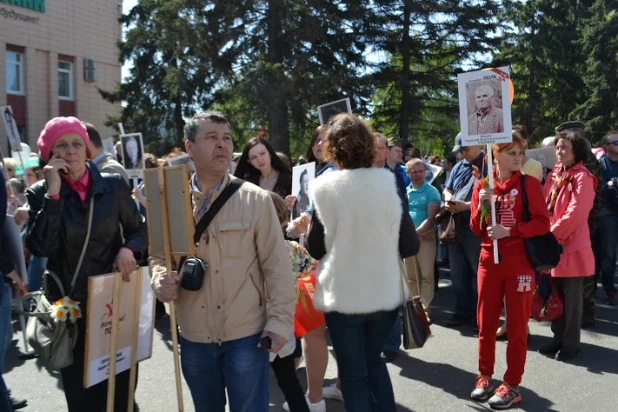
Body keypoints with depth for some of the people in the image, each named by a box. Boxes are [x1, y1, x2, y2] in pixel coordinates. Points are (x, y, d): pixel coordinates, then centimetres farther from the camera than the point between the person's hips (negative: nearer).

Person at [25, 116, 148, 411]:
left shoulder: (114, 186, -2)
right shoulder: (41, 193, -4)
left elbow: (139, 230, 8)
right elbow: (40, 247, -17)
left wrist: (129, 249, -14)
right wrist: (53, 193, -21)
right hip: (69, 305, 0)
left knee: (121, 386, 13)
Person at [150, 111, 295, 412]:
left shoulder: (256, 200, -6)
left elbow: (277, 265, -6)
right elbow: (158, 255, 11)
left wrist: (280, 321, -10)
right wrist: (161, 279, -11)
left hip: (246, 335, -3)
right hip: (193, 337, 3)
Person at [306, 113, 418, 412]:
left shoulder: (325, 188, -10)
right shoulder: (388, 184, -6)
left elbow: (316, 249, -4)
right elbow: (410, 247, -5)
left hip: (342, 297, -2)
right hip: (385, 294, 3)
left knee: (353, 376, 12)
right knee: (374, 363, 25)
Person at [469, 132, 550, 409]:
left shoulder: (529, 184, -3)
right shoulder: (482, 186, 5)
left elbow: (542, 223, -10)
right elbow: (475, 229, 5)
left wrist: (509, 230, -21)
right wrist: (482, 206, -13)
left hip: (520, 262, -3)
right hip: (489, 261, 3)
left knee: (517, 326, 4)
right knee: (486, 323, 10)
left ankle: (512, 385, 16)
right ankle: (485, 376, 26)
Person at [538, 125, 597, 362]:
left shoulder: (582, 177, -12)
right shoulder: (555, 174, 12)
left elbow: (576, 213, -20)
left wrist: (552, 235, -16)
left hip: (572, 245, -7)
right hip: (552, 244, 7)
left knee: (572, 298, 4)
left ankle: (571, 343, 16)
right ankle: (559, 338, 27)